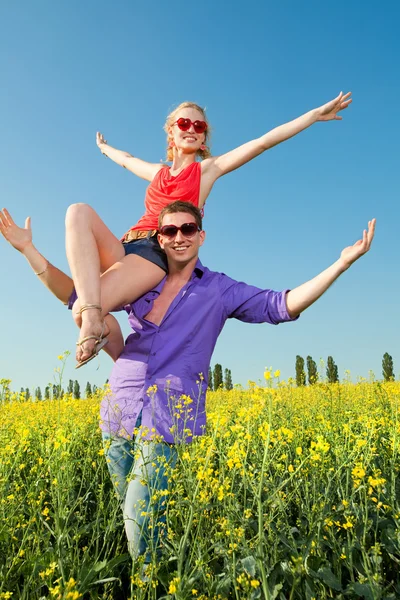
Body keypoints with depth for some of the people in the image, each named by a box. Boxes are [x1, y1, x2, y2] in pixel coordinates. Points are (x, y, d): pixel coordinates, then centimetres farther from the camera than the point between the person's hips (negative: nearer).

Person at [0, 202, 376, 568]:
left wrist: (343, 261, -10)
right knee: (126, 509, 11)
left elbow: (282, 306, -2)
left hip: (168, 418, -3)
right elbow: (75, 295, 15)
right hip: (119, 409, 4)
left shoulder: (219, 291, 3)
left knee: (140, 519, -10)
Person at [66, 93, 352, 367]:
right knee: (79, 210, -26)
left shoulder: (208, 168, 14)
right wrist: (104, 148, 71)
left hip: (158, 252, -6)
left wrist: (317, 113, 8)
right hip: (125, 248, 6)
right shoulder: (157, 173, 29)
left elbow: (264, 141, 10)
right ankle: (90, 309, -38)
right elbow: (126, 159, 52)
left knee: (82, 311, -29)